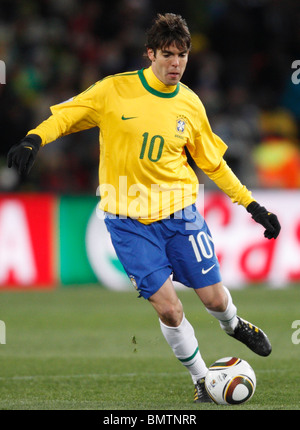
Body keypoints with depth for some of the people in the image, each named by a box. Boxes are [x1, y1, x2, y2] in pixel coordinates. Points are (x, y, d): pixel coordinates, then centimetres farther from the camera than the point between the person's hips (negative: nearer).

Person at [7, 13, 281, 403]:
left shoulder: (190, 104, 1)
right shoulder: (114, 90, -8)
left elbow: (213, 162, 13)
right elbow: (65, 115, -2)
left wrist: (253, 205, 11)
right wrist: (34, 139, -23)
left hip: (180, 212, 3)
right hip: (129, 219, -2)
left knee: (214, 298, 4)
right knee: (168, 308, -9)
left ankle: (234, 326, 42)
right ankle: (201, 379, 14)